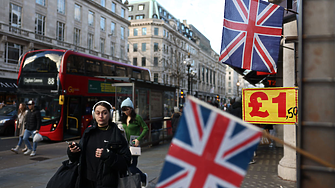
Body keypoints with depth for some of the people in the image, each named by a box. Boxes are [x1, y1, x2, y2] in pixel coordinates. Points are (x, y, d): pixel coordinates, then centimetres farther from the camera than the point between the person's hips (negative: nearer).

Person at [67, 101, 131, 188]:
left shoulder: (116, 135, -6)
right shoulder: (88, 132, 7)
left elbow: (126, 162, -11)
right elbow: (78, 158, 14)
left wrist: (107, 155, -23)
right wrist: (72, 151, -7)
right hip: (86, 181, 4)